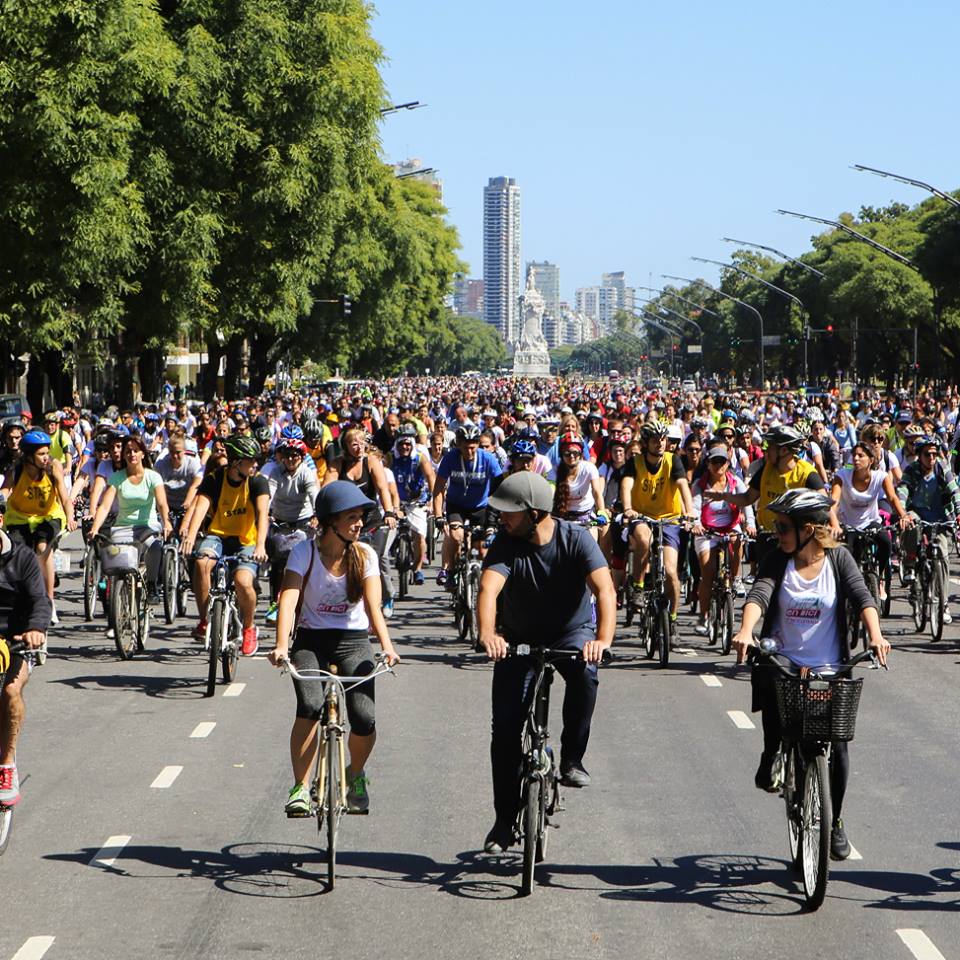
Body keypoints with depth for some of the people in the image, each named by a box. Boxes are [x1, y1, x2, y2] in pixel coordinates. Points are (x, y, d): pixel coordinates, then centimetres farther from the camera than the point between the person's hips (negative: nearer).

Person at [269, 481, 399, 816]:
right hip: (311, 640, -1)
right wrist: (281, 645, -40)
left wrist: (386, 645, -34)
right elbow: (288, 599, -23)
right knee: (310, 706, -28)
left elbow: (373, 604, -16)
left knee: (364, 719, -17)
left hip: (352, 641, 1)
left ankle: (356, 773, 16)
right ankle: (300, 788, -18)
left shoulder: (364, 555, -6)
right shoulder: (305, 552, -11)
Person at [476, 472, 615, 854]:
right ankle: (505, 820, 8)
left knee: (584, 674, -35)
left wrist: (603, 639, -50)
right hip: (519, 638, 2)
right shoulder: (506, 543, -18)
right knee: (505, 729, -5)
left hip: (571, 631, -1)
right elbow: (488, 589, -34)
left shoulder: (576, 539, -21)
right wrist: (488, 635, -53)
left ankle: (572, 759, -16)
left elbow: (605, 589, -33)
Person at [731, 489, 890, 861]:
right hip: (782, 664, 1)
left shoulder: (838, 559, 0)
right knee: (775, 729, -13)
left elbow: (862, 597, -13)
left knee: (838, 745, -5)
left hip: (830, 669, 0)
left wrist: (875, 635, -31)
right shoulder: (777, 562, 0)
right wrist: (745, 632, -35)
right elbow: (759, 595, -16)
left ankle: (835, 821, 15)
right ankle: (770, 762, 24)